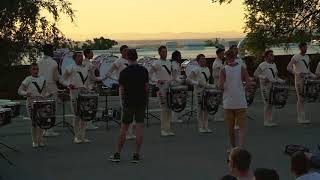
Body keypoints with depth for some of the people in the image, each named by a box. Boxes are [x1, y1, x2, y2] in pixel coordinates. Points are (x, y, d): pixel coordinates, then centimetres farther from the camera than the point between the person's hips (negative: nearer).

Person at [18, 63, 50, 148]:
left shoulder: (43, 79, 9)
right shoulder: (28, 80, -3)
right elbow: (19, 91, -3)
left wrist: (47, 94, -3)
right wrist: (26, 93, -22)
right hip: (31, 103, -4)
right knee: (34, 122, -3)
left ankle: (40, 140, 17)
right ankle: (34, 141, 9)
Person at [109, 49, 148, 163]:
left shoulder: (124, 72, -7)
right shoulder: (143, 70, -2)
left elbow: (121, 89, -4)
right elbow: (146, 87, 1)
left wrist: (123, 100, 12)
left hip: (129, 102, -1)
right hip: (141, 102, 1)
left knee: (124, 128, 6)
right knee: (139, 128, 3)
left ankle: (117, 154, 11)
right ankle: (136, 155, 2)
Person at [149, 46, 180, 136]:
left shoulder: (170, 63, 13)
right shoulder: (156, 63, -5)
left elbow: (175, 71, 25)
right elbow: (150, 74, -8)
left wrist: (173, 79, 10)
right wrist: (157, 80, -18)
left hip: (170, 87, 6)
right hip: (162, 88, -6)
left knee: (169, 109, 5)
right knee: (164, 109, -8)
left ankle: (168, 129, 11)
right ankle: (163, 130, -2)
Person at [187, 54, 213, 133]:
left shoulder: (207, 69, 14)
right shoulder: (196, 69, -6)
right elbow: (188, 79, -12)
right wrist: (197, 83, -22)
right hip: (199, 91, -6)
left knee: (206, 108, 7)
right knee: (200, 108, -3)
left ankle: (206, 126, 14)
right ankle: (200, 127, 4)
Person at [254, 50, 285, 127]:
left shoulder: (274, 64, 14)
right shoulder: (262, 65, -9)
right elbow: (256, 74, -11)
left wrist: (281, 81, 8)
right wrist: (263, 78, -23)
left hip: (273, 86, 7)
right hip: (265, 86, -7)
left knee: (271, 103, 9)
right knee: (267, 103, -7)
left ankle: (270, 120, 16)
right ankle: (266, 121, 0)